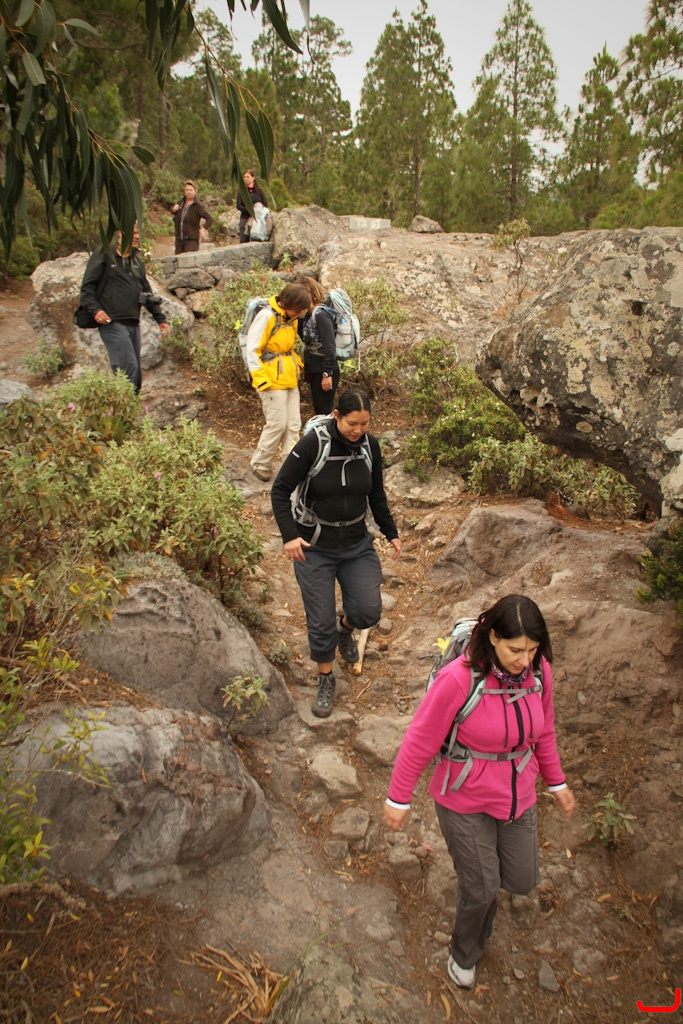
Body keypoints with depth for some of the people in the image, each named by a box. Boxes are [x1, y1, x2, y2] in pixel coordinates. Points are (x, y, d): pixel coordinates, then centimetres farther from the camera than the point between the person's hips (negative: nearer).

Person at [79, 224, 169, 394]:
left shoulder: (136, 261, 21)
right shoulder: (103, 255, 0)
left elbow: (146, 292, 26)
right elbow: (87, 287, -3)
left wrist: (160, 318, 21)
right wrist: (95, 310, -17)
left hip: (133, 323, 7)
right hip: (112, 323, -7)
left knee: (136, 373, 6)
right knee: (129, 367, -17)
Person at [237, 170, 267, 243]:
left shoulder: (260, 191, 11)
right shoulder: (241, 192, 9)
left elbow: (265, 204, 5)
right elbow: (238, 206, -1)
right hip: (245, 218, 0)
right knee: (244, 241, -8)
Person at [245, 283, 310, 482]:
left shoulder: (292, 318, 9)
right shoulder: (266, 316, -15)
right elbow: (252, 349, -14)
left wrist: (297, 366, 7)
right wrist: (260, 380, -17)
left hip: (290, 380, 8)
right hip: (272, 381, -8)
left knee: (294, 424, 6)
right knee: (277, 423, -6)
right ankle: (260, 464, 11)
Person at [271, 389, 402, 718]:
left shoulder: (370, 446, -4)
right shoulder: (312, 444, -18)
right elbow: (280, 490, -14)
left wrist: (391, 533, 10)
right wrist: (289, 535, -24)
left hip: (358, 545, 3)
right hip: (314, 549, -3)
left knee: (369, 611, -7)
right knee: (321, 622, 2)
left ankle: (346, 628, 31)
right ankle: (326, 679, 28)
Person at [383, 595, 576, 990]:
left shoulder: (538, 670, -13)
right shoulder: (459, 679, -31)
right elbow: (420, 740, -19)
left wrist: (556, 781, 14)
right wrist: (399, 799, -11)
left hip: (518, 795, 5)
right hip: (465, 799, -5)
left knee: (523, 881, 15)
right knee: (482, 890, 9)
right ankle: (465, 956, 42)